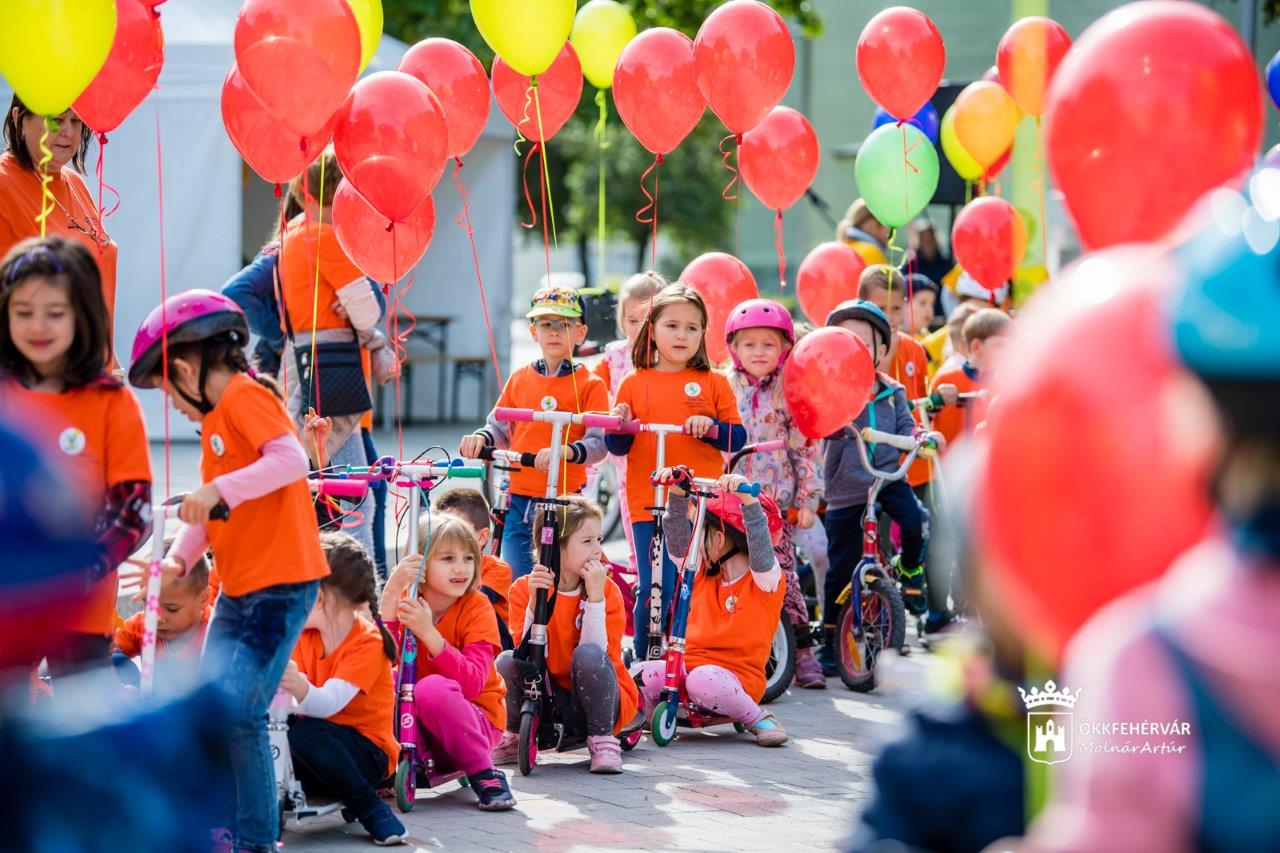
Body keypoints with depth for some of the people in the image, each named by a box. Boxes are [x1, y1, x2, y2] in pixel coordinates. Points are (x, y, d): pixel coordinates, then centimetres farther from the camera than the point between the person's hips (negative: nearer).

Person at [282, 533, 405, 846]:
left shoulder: (367, 643, -17)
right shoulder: (305, 637, 5)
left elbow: (328, 703, -33)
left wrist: (301, 689, -54)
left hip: (368, 756, -5)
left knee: (306, 732, -36)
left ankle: (370, 807, -19)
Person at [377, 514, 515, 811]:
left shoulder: (477, 607, -13)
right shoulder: (405, 601, -5)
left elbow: (472, 684, -26)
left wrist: (429, 633, -37)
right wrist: (391, 591, -30)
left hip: (476, 718, -2)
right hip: (418, 723, 2)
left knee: (432, 688, -34)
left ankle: (485, 775, -18)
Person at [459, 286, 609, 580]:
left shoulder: (590, 385, -2)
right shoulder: (519, 379, 11)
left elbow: (598, 443, -11)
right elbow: (499, 428, 13)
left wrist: (563, 451, -29)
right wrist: (480, 439, -9)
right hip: (519, 500, 4)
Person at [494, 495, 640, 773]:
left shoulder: (608, 591, -10)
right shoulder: (524, 588, -7)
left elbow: (598, 652, -22)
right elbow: (528, 653, -18)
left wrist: (595, 596, -28)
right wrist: (535, 600, -29)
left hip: (596, 702, -2)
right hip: (548, 703, 2)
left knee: (588, 655, -31)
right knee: (507, 661, -24)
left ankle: (603, 740, -13)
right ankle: (513, 738, 4)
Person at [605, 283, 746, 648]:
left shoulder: (714, 383, 6)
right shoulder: (634, 384, 7)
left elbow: (738, 439, 2)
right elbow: (618, 447, 9)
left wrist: (710, 426, -16)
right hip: (649, 506, 0)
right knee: (653, 591, -1)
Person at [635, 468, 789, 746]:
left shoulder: (765, 578, -3)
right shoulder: (704, 574, 15)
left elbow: (760, 542, -22)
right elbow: (678, 537, 8)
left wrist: (747, 497, -36)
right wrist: (678, 490, -6)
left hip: (737, 678, -4)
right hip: (690, 667, 4)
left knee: (703, 679, -39)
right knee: (643, 674, -25)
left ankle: (759, 720, -15)